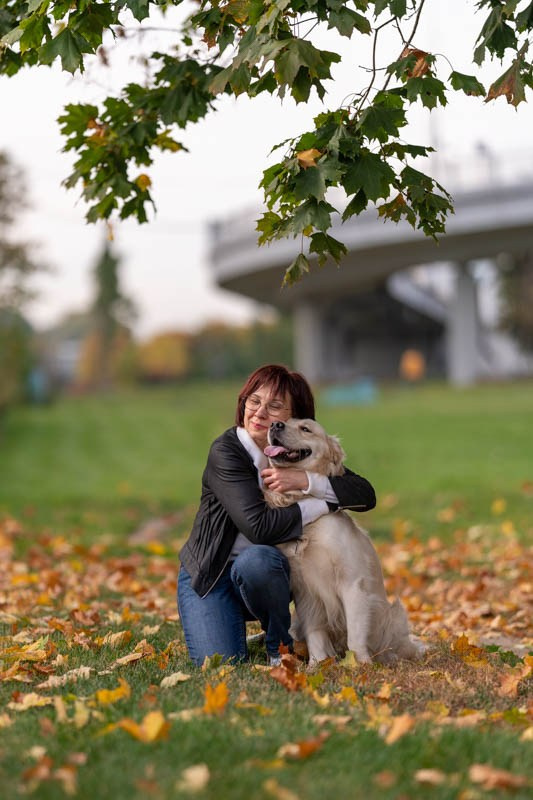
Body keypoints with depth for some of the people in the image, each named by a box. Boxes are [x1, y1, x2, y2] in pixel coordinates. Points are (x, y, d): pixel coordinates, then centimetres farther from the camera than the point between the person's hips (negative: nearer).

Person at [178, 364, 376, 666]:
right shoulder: (226, 451, -19)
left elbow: (366, 496, -15)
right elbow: (258, 526, -30)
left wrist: (306, 480, -28)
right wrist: (327, 503, -25)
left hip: (265, 572, 2)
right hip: (208, 573, -2)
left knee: (257, 560, -35)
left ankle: (281, 647, -8)